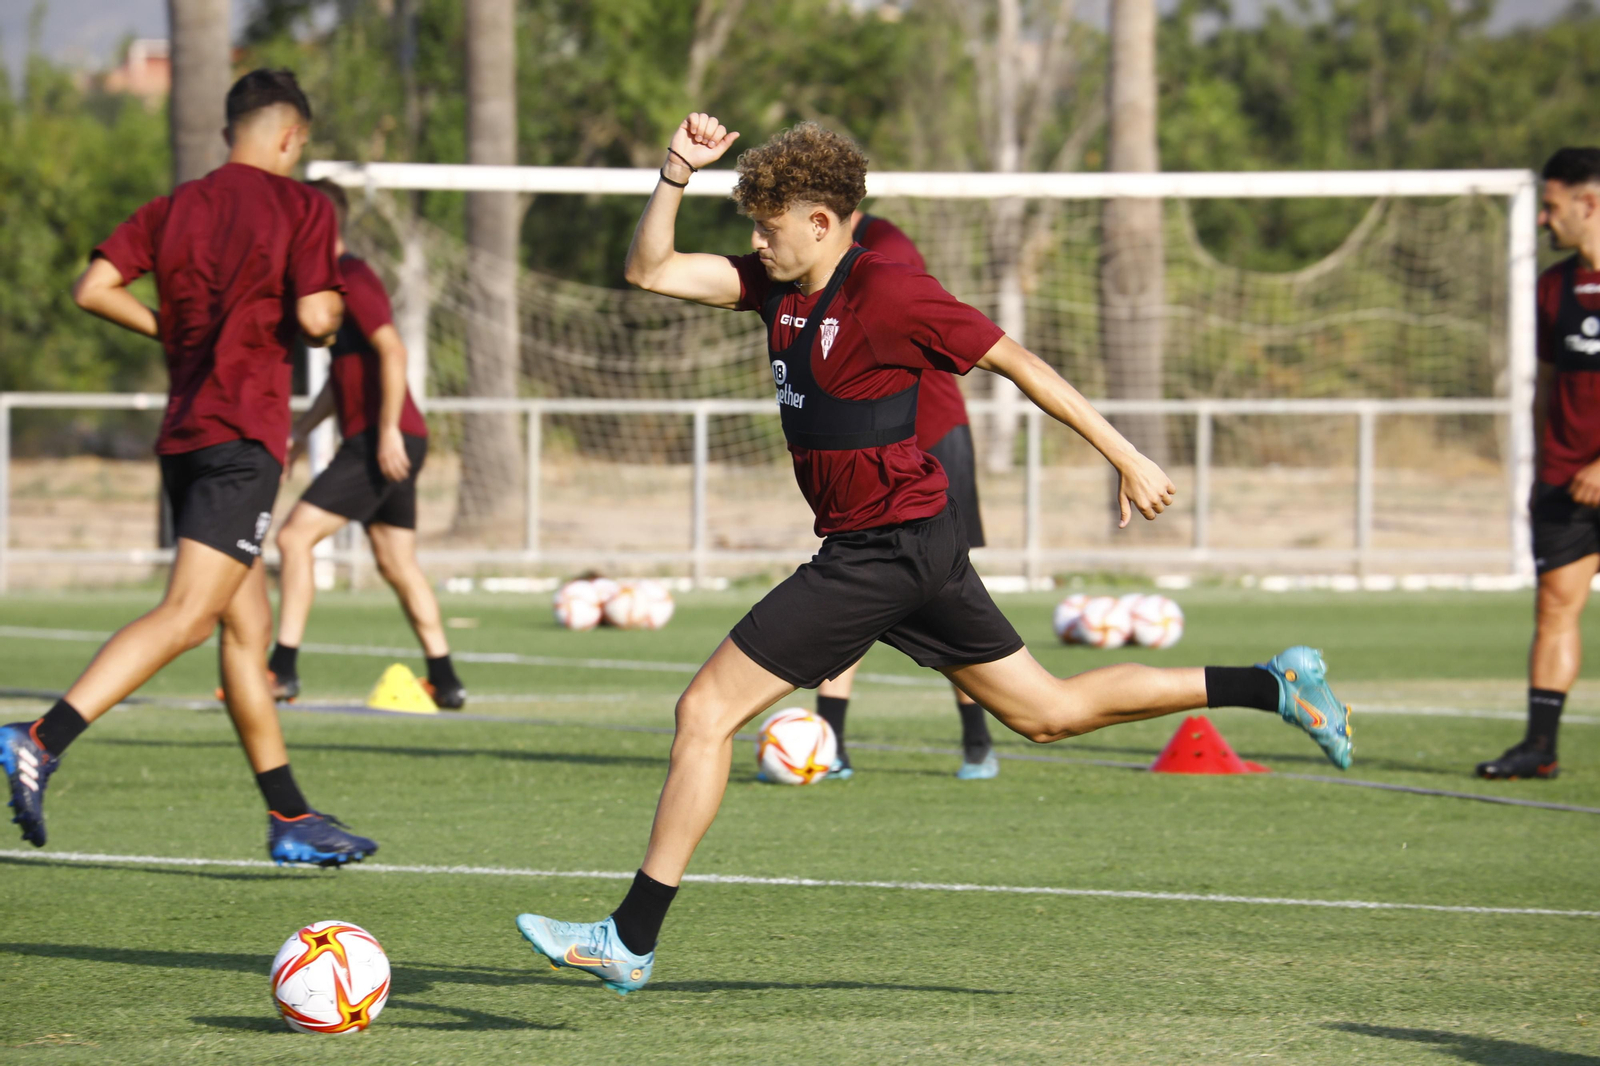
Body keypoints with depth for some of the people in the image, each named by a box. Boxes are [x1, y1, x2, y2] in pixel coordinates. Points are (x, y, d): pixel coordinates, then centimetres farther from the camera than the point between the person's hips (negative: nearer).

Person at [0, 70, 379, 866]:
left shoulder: (176, 206, 14)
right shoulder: (299, 205, -2)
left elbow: (93, 288, 3)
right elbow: (313, 316, -13)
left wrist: (170, 330, 16)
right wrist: (330, 315, 10)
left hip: (182, 434, 8)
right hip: (245, 432, -8)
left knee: (248, 624, 12)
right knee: (187, 615, -15)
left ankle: (290, 819, 15)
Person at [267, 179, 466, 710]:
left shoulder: (351, 279, -11)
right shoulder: (334, 281, 19)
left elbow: (392, 352, -22)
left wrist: (388, 430, -25)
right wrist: (300, 431, 25)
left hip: (384, 443, -10)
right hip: (374, 442, 10)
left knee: (295, 536, -12)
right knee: (396, 563, 14)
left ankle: (283, 669, -13)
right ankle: (445, 682, 16)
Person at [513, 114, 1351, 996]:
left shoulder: (888, 295, -16)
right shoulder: (779, 286, 8)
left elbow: (1018, 363, -10)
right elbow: (649, 271, 9)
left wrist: (1127, 460, -7)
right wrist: (677, 174, -6)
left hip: (886, 550, -9)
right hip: (916, 550, 9)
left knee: (707, 710, -7)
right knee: (1047, 712, 16)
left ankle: (630, 942, -4)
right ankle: (1274, 686, 20)